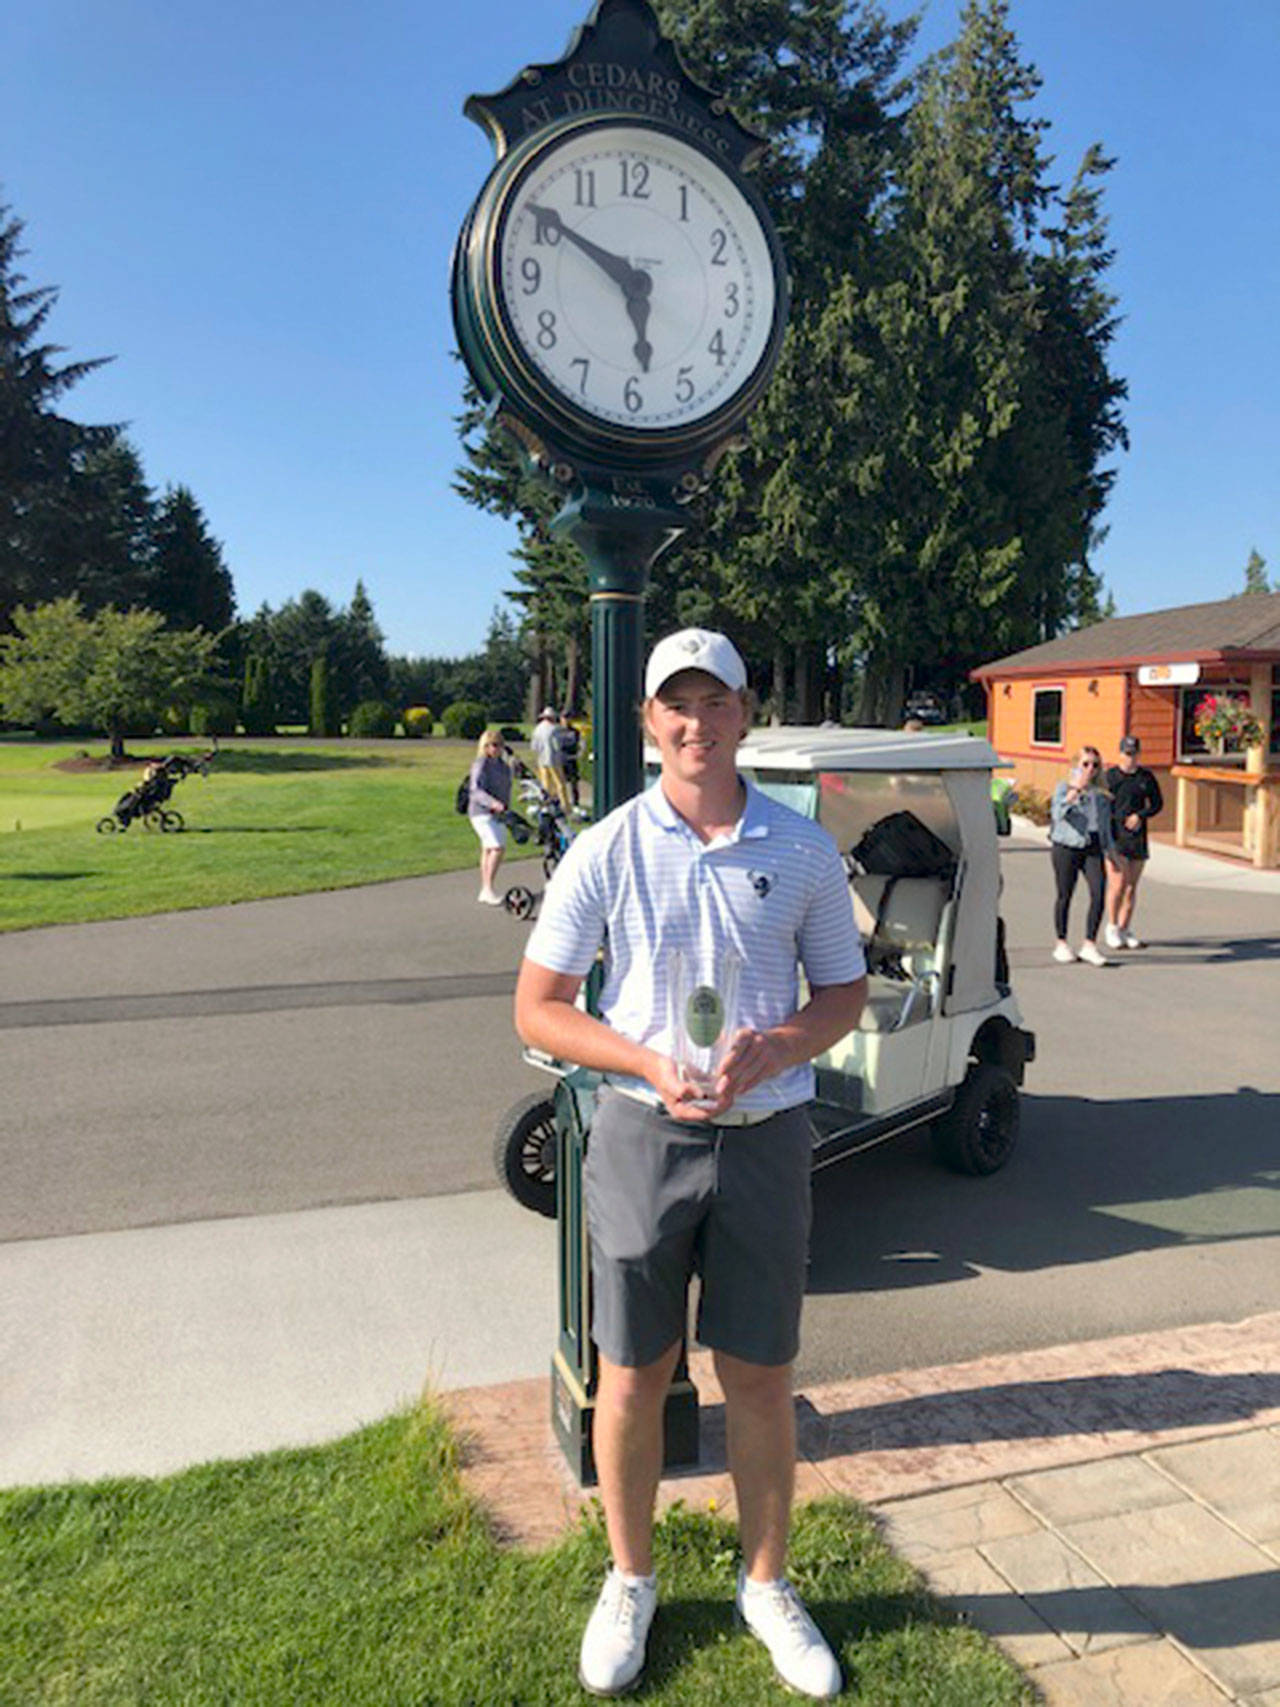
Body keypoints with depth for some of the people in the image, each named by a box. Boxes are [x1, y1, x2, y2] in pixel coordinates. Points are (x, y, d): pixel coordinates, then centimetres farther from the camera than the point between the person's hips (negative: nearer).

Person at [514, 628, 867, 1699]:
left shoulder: (804, 851, 0)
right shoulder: (606, 851, -4)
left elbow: (846, 991, 8)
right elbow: (537, 1008, -2)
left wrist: (777, 1046, -13)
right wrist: (651, 1062, -17)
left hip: (767, 1137, 1)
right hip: (644, 1133, 0)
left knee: (760, 1377, 13)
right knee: (633, 1376, 12)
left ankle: (767, 1583, 37)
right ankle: (630, 1582, 37)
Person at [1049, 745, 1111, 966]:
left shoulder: (1101, 793, 12)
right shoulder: (1064, 788, -2)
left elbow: (1106, 824, 21)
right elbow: (1059, 812, -21)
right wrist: (1077, 788, -28)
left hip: (1093, 848, 4)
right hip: (1066, 848, -3)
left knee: (1098, 894, -11)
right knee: (1065, 896, 4)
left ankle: (1089, 946, -4)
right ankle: (1062, 944, 19)